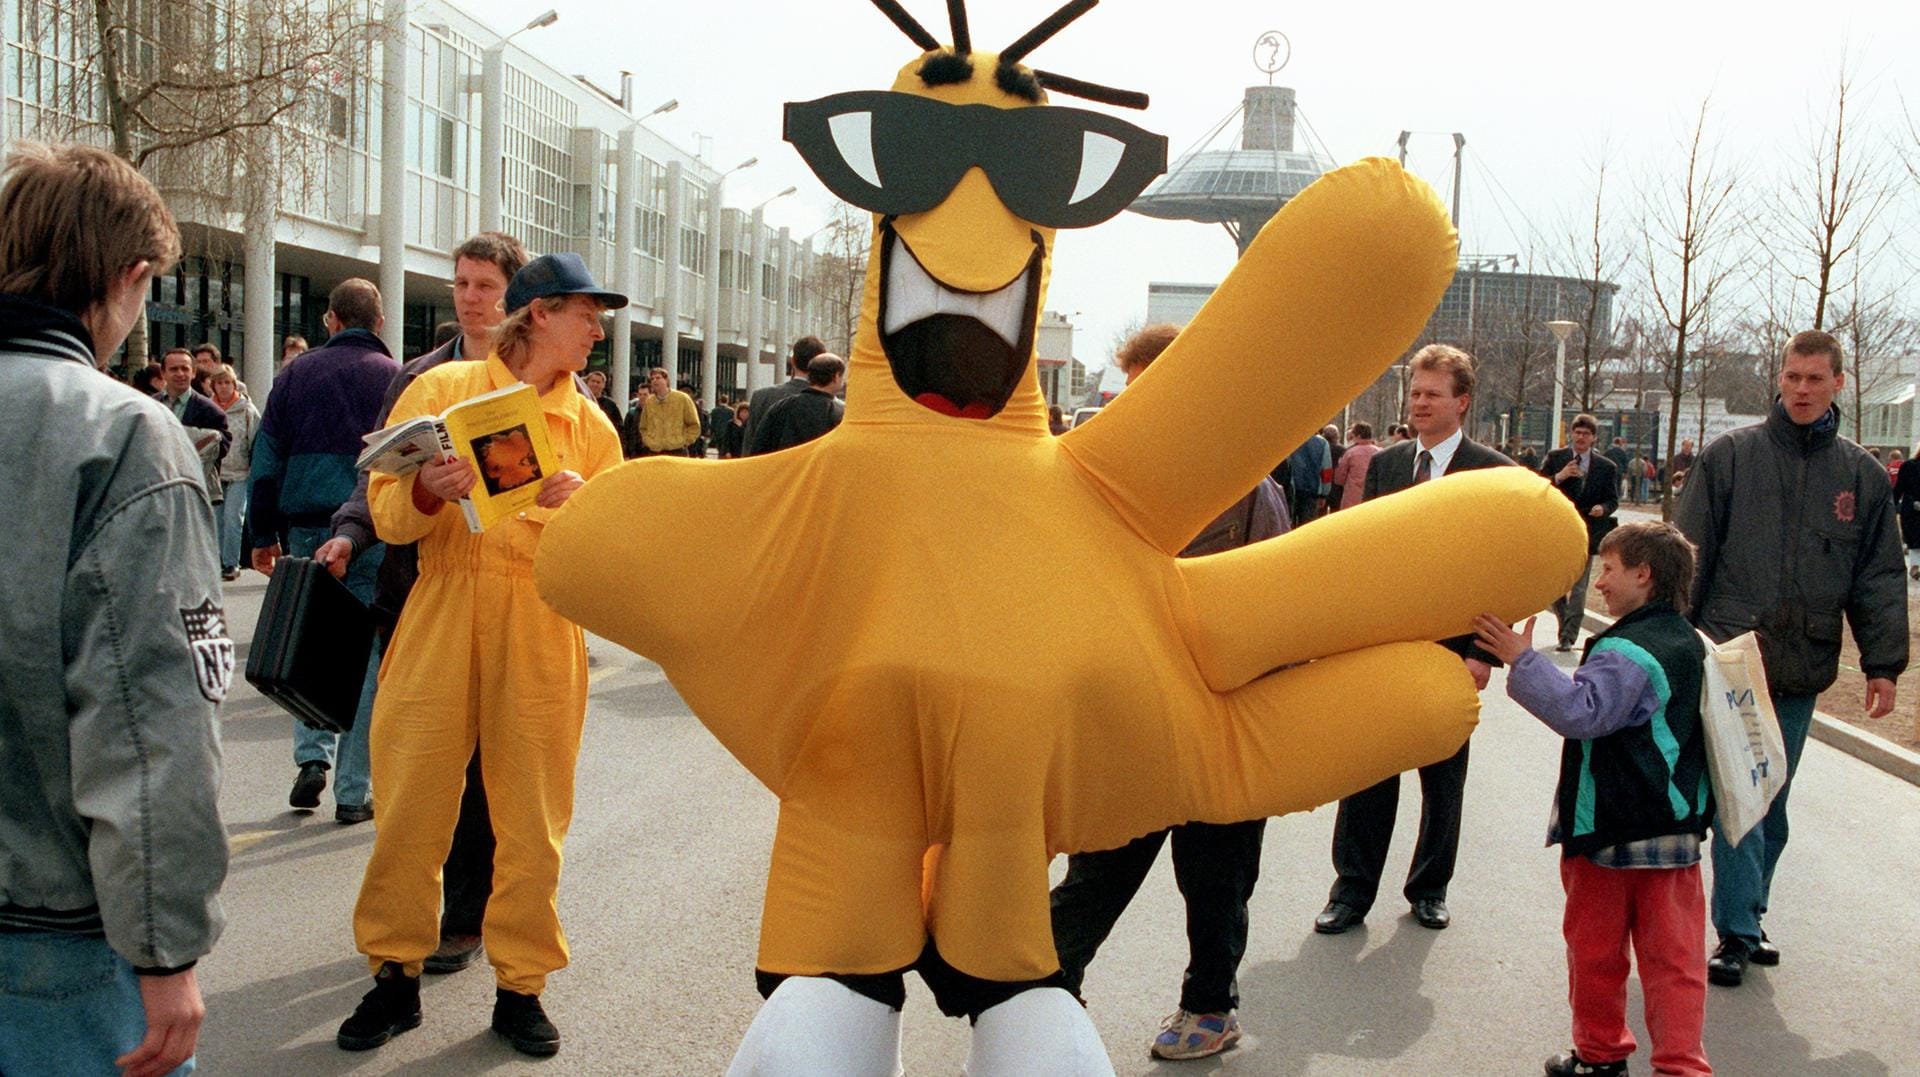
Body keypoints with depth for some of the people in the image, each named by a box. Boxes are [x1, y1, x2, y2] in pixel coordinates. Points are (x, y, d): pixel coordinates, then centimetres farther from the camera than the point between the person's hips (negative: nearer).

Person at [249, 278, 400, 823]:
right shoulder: (397, 377, 1)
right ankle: (353, 792, 4)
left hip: (307, 529, 2)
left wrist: (264, 535, 12)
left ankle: (312, 757, 3)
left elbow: (267, 457, 8)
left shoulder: (297, 373, 8)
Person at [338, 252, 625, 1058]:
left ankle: (521, 985, 16)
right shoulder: (442, 389, 5)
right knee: (410, 807, 1)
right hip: (441, 622, -1)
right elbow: (388, 514, 1)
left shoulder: (589, 423, 11)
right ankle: (395, 975, 17)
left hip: (541, 635, 2)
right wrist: (428, 491, -19)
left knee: (532, 817, 3)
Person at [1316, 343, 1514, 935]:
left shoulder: (1494, 472, -4)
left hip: (1452, 647, -2)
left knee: (1444, 779, 10)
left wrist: (1484, 652, -12)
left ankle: (1430, 888, 26)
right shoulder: (1385, 464, 8)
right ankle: (1353, 890, 13)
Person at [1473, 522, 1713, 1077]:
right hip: (1676, 830, 7)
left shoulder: (1627, 649, -19)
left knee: (1595, 947, 10)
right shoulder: (1688, 642, 10)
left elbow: (1581, 712, -30)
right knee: (1673, 953, 7)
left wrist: (1523, 659, -27)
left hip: (1610, 830, -7)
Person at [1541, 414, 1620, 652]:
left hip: (1585, 534, -1)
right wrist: (1558, 477, -19)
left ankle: (1568, 637, 2)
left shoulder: (1605, 466, 4)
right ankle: (1566, 623, 30)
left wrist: (1603, 508, -15)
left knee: (1578, 589, -3)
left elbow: (1613, 500, 7)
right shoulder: (1555, 458, 4)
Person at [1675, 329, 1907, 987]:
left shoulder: (1863, 475, 9)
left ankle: (1745, 916, 23)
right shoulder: (1731, 455, 0)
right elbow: (1689, 554, -1)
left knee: (1771, 803, 11)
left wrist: (1883, 664, 5)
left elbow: (1880, 578, 11)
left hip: (1803, 668, 3)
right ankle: (1738, 931, -2)